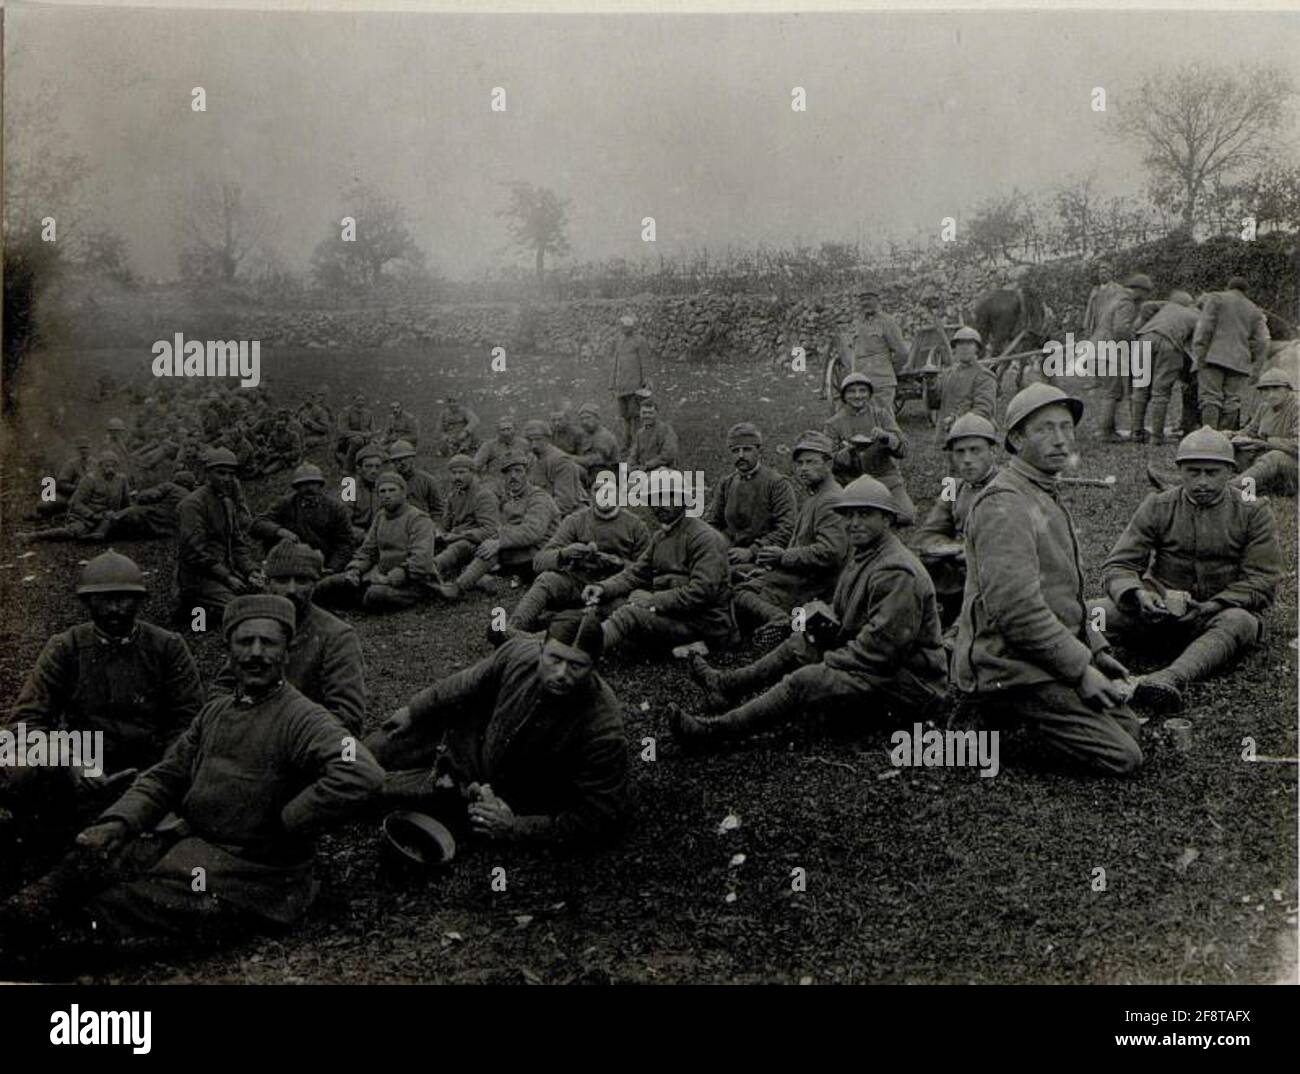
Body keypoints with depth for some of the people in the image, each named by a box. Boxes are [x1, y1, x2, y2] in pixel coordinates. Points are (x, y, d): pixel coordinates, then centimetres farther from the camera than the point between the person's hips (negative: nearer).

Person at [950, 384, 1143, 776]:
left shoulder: (1046, 497, 16)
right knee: (1122, 757, -11)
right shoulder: (1004, 504, -19)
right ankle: (993, 716, -5)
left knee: (1128, 725, 16)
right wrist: (1080, 669, -20)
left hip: (1056, 656, 10)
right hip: (1015, 665, -10)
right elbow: (1017, 609, -26)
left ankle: (1003, 712, 11)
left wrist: (1096, 651, 13)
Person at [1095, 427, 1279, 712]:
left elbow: (1262, 582, -3)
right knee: (1095, 612, -27)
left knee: (1239, 622, -38)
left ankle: (1172, 678, -61)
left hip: (1220, 611, -1)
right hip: (1159, 611, 2)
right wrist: (1137, 595, -25)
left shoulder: (1253, 513, 3)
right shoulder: (1157, 507, 5)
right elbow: (1117, 566, -1)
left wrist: (1210, 607, -20)